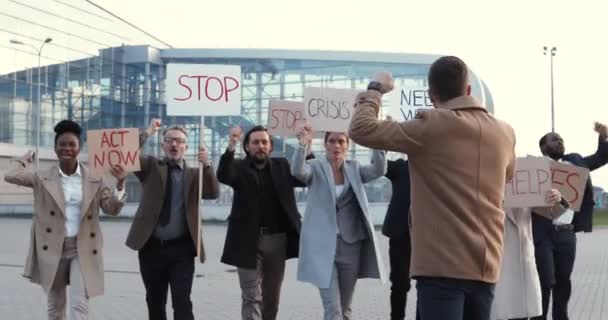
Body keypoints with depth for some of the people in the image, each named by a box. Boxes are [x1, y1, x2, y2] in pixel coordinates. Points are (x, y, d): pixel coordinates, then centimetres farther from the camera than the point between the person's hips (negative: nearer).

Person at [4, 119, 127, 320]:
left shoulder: (95, 178, 0)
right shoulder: (43, 178, -2)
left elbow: (111, 209, -3)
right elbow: (11, 176, -13)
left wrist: (120, 184, -21)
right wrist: (26, 159, 4)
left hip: (83, 249, -1)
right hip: (53, 249, 1)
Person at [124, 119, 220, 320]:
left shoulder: (194, 174, 7)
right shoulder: (151, 166, 8)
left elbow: (213, 194, -8)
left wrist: (206, 165, -22)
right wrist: (147, 133, -16)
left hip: (181, 248, -1)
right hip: (151, 247, 1)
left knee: (182, 301, -8)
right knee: (155, 301, 11)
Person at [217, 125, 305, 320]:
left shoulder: (282, 166, 11)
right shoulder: (239, 168, 2)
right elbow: (222, 176, -18)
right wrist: (231, 146, -33)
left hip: (277, 239, 3)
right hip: (249, 241, -3)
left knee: (272, 297, 14)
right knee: (252, 297, -4)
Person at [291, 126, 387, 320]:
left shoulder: (354, 169, 8)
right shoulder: (316, 168, -1)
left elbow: (379, 170, -9)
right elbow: (297, 171, -22)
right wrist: (303, 146, -41)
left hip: (351, 244, 4)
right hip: (323, 246, -4)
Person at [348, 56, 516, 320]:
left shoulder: (432, 125, -10)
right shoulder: (504, 133, 7)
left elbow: (361, 129, -8)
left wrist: (374, 89, 9)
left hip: (441, 265, -6)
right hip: (485, 267, 6)